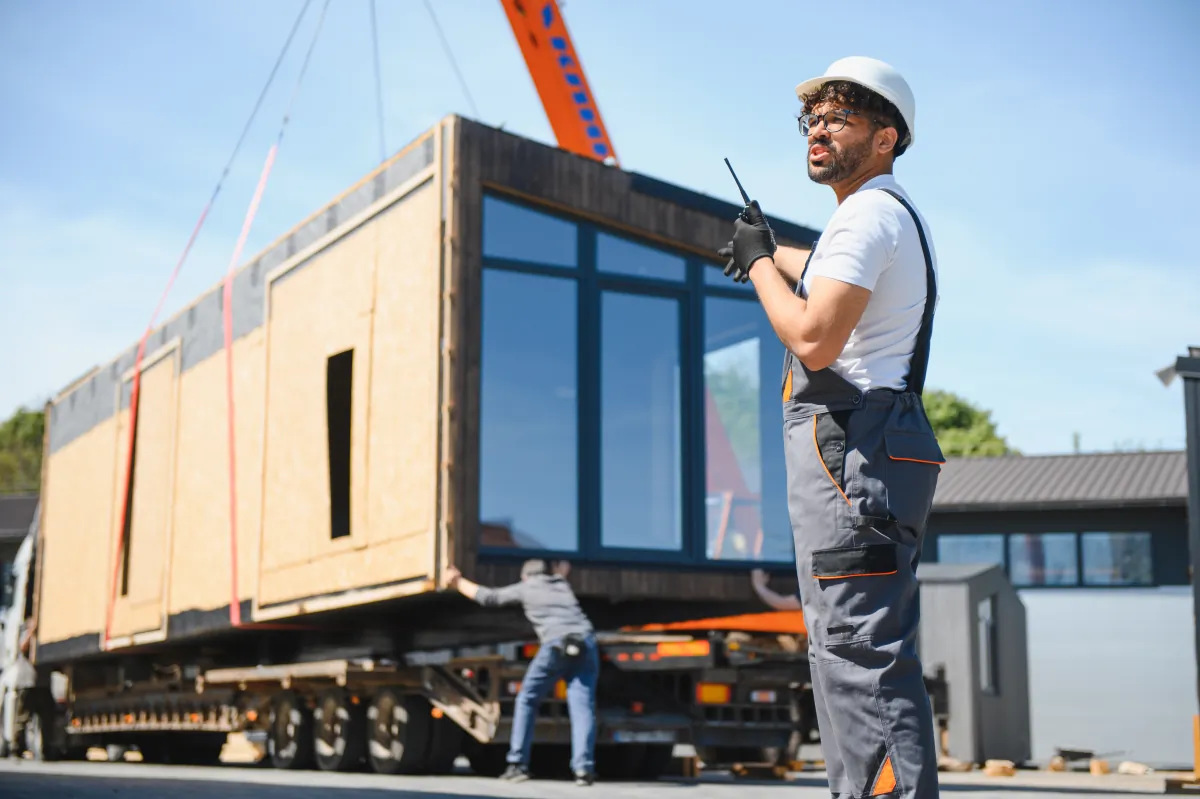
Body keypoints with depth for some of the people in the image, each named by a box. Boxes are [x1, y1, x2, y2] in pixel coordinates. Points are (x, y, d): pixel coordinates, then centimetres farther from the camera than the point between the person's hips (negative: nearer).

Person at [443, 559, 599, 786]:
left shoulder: (524, 589, 20)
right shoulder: (562, 584, 31)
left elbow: (488, 597, 28)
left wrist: (458, 582, 39)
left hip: (556, 644, -3)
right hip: (586, 642, 3)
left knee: (527, 700, 12)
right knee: (582, 706, -3)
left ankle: (518, 764, 7)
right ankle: (584, 767, -18)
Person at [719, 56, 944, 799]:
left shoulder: (870, 214, -10)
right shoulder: (904, 217, 21)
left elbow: (814, 339, -21)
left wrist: (759, 263, -6)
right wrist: (772, 250, 58)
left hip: (851, 448, -11)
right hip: (880, 455, 11)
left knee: (858, 656, -15)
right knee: (877, 660, 12)